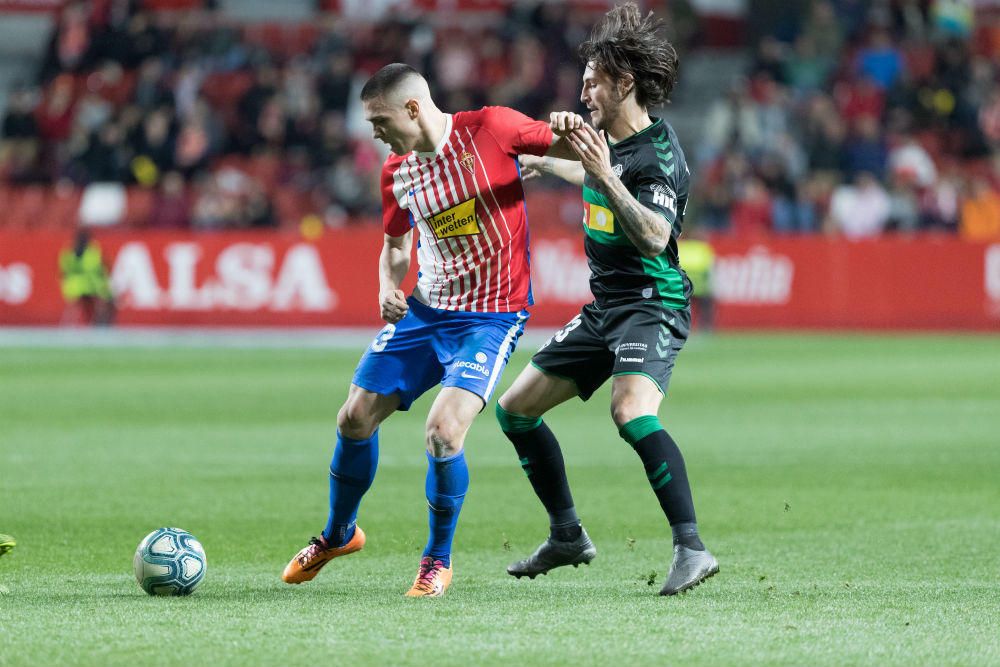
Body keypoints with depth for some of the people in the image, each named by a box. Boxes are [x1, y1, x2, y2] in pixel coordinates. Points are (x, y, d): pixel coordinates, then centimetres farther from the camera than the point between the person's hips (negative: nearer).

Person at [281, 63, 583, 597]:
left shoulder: (488, 129, -12)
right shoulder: (396, 172, 4)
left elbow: (564, 148, -3)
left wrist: (566, 131, -27)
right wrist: (388, 287, -2)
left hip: (491, 316, -6)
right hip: (424, 309, 6)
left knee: (443, 431, -21)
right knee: (355, 418, 5)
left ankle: (438, 561, 1)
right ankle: (339, 534, 32)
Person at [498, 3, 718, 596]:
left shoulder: (658, 152, -18)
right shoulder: (608, 141, 9)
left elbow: (655, 236, -31)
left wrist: (605, 177, -37)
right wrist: (544, 164, 47)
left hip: (652, 306, -10)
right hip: (604, 308, 10)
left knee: (632, 413, -34)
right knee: (515, 409, 13)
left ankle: (692, 548, -35)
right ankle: (568, 536, 24)